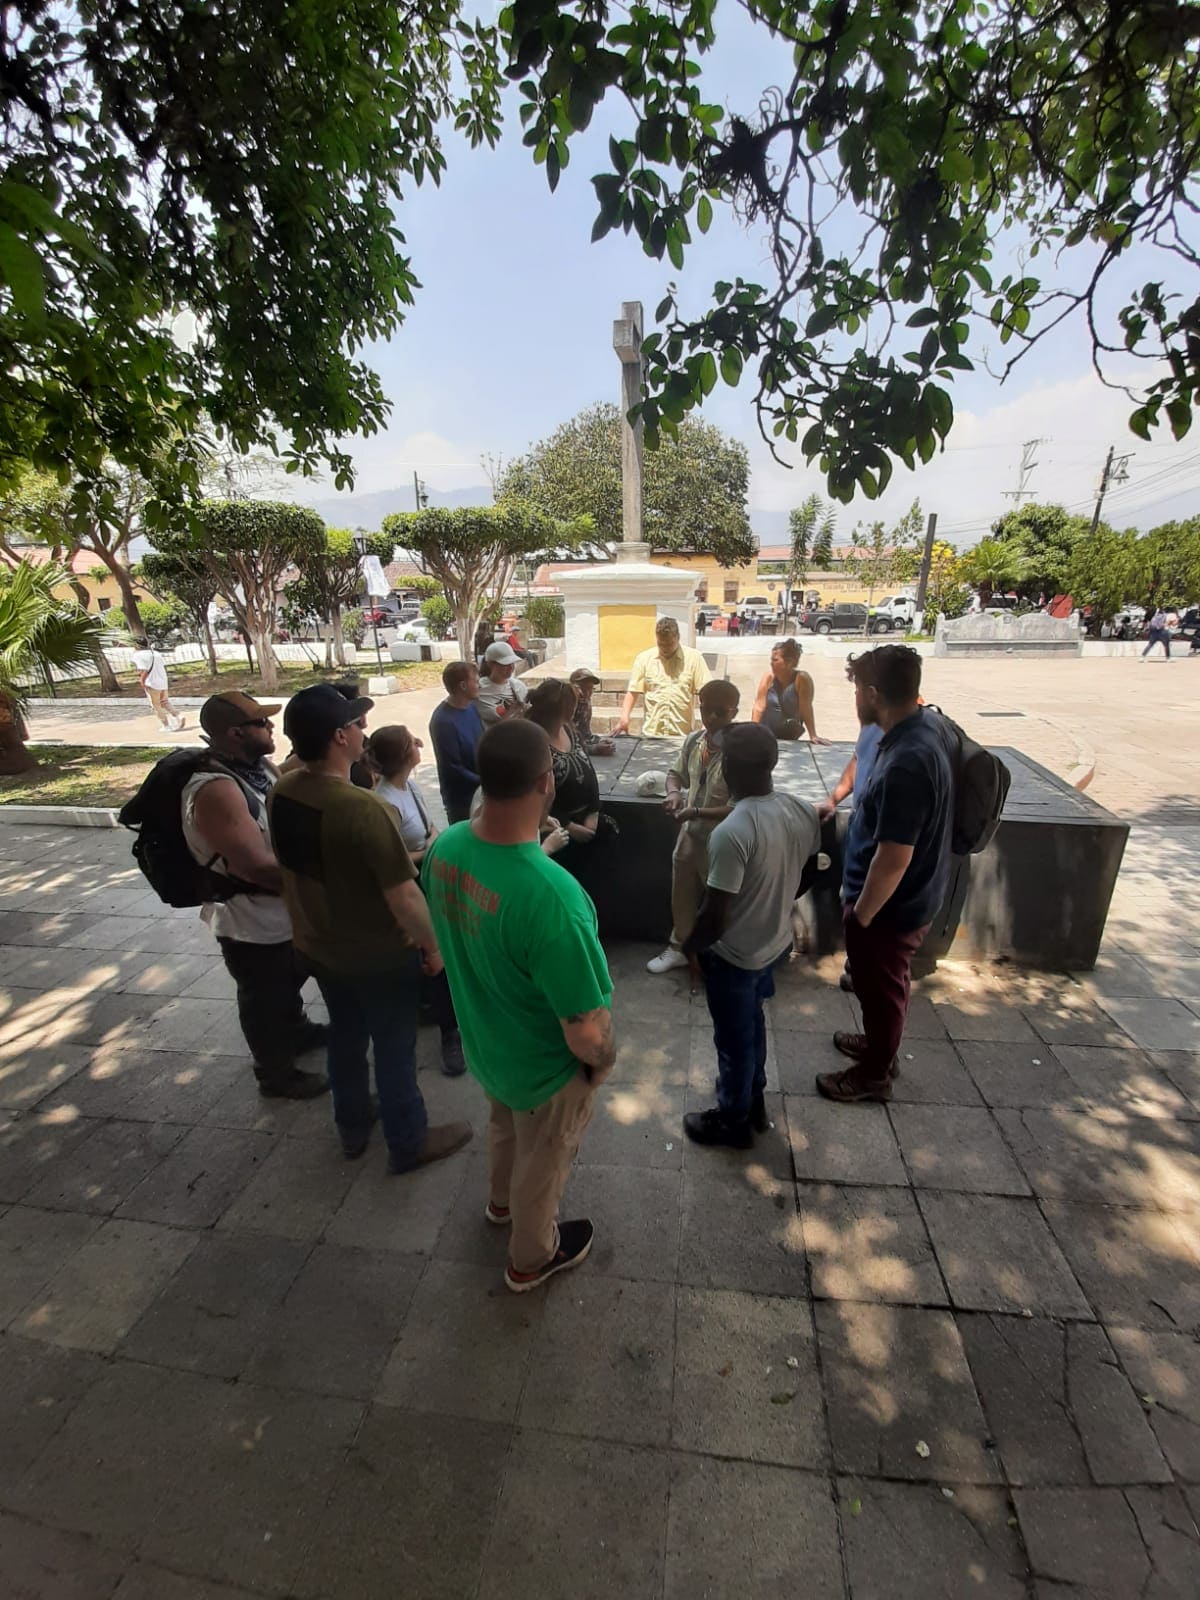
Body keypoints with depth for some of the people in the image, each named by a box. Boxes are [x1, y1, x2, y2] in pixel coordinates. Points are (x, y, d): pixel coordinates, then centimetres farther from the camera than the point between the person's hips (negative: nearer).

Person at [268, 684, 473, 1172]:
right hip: (379, 955, -7)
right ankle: (409, 1144, 34)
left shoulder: (280, 793, -8)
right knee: (395, 1050, 14)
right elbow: (404, 898, -27)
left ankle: (353, 1127, 48)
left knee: (345, 1035, 27)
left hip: (316, 946, 7)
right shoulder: (363, 808, -32)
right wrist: (432, 947, -11)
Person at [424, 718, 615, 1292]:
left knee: (504, 1126, 36)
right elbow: (586, 1032, -32)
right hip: (545, 1068, -6)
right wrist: (603, 1059, -9)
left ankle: (502, 1201, 66)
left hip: (483, 1044, 6)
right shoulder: (551, 894, -42)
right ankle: (532, 1258, 55)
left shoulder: (444, 847, -19)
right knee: (541, 1164, 25)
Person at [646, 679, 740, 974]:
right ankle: (679, 948, 45)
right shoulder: (693, 740, -4)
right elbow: (676, 773, 12)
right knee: (682, 896, 23)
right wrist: (675, 792, -9)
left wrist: (697, 812, -30)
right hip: (690, 834, 7)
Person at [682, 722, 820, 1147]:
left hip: (733, 956, -7)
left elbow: (714, 918, -28)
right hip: (775, 943, 7)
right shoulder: (804, 812, -10)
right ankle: (754, 1101, 50)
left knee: (734, 1039, 16)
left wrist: (689, 946, -9)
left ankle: (733, 1121, 39)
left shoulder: (731, 833, -33)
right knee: (752, 1024, 29)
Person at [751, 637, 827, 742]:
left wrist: (813, 736, -17)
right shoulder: (769, 676, -10)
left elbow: (806, 709, -17)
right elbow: (759, 706, -12)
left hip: (789, 738, -2)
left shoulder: (802, 679, -17)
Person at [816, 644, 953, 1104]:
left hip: (892, 906, -9)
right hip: (915, 894, 9)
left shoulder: (905, 764, -35)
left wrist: (861, 914, -17)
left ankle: (874, 1074, 39)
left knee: (879, 988, 15)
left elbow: (893, 859, -30)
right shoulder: (929, 722, -4)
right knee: (884, 985, 29)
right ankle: (879, 1043, 52)